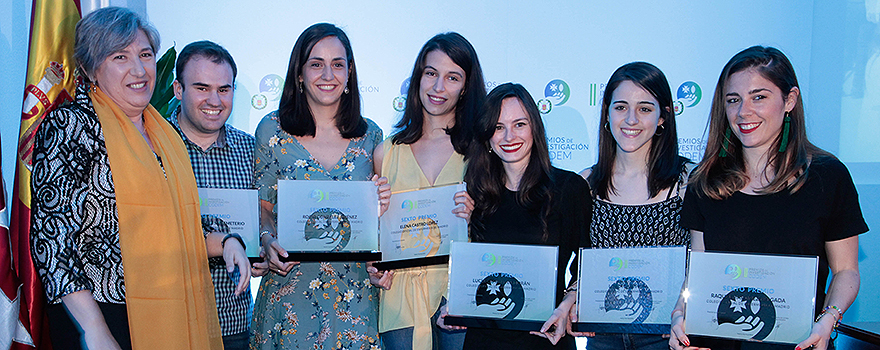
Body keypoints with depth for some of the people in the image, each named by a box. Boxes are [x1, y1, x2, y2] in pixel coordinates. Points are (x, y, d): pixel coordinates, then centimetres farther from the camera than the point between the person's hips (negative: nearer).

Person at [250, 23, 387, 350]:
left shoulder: (370, 135, 4)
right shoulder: (272, 129, -2)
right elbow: (262, 206, 2)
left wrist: (380, 204, -9)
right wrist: (268, 240, -17)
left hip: (355, 289, 2)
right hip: (290, 283, -1)